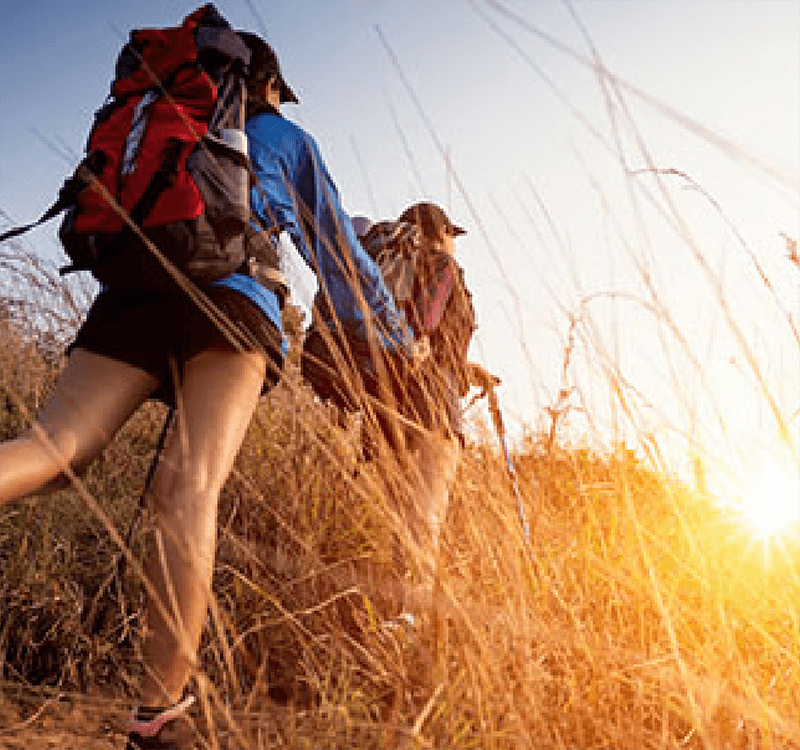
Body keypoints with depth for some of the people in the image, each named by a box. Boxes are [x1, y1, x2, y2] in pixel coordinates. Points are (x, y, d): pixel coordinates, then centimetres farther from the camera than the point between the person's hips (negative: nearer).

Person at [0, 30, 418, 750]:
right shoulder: (286, 138, 27)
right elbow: (340, 252, 28)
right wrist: (398, 337, 38)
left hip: (133, 288, 3)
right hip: (235, 299, -3)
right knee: (191, 488, -17)